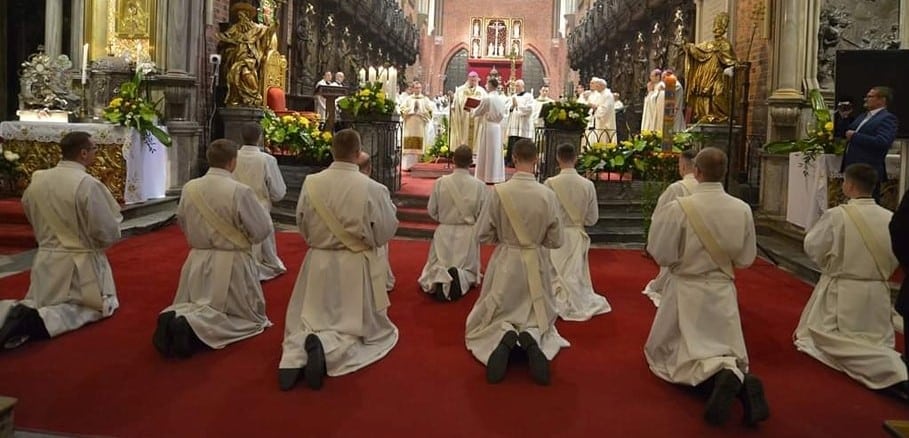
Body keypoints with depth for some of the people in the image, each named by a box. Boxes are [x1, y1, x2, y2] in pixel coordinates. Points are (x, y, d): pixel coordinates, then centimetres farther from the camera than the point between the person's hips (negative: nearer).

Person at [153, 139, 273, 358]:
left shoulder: (189, 188, -2)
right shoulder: (241, 191, -18)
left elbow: (184, 225, 13)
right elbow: (263, 231, -12)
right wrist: (259, 209, 6)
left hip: (198, 261, 5)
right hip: (231, 263, -5)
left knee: (193, 306, 24)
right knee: (248, 315, 10)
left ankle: (177, 318, -12)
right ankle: (193, 327, -15)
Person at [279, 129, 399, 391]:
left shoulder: (311, 183, -7)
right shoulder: (372, 189, -16)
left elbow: (303, 226, 5)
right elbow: (385, 233, -6)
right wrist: (384, 210, 11)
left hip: (318, 263, 3)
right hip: (356, 266, -3)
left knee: (308, 322, 19)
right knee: (365, 328, 14)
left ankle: (296, 355, -13)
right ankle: (328, 348, -17)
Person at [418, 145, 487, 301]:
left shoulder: (440, 182, -12)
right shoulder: (479, 185, -15)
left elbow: (432, 211, -2)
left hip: (444, 232, 1)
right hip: (468, 234, 0)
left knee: (436, 266, 18)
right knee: (468, 268, 18)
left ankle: (439, 279, -16)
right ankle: (461, 278, -16)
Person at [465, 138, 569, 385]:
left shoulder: (499, 192, -16)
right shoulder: (548, 195, -12)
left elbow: (483, 235, -8)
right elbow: (556, 241, -4)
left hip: (505, 263, -1)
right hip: (537, 265, 1)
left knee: (493, 318, 18)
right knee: (538, 317, 20)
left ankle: (503, 337, -17)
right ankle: (532, 338, -15)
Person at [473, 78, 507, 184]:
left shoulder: (486, 98, -14)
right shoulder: (501, 99, 3)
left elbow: (477, 112, -4)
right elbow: (502, 115, 10)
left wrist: (473, 111, 17)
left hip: (487, 126, -5)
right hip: (498, 127, 6)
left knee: (485, 152, 1)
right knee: (496, 151, 10)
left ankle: (486, 177, 4)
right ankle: (496, 176, 13)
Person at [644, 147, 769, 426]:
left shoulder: (679, 208, -18)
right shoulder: (742, 209, -6)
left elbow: (661, 254, -13)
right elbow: (746, 259, 2)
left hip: (687, 291, -3)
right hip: (723, 291, 3)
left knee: (682, 356, 10)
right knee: (728, 353, 18)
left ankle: (720, 377, -22)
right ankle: (740, 378, -17)